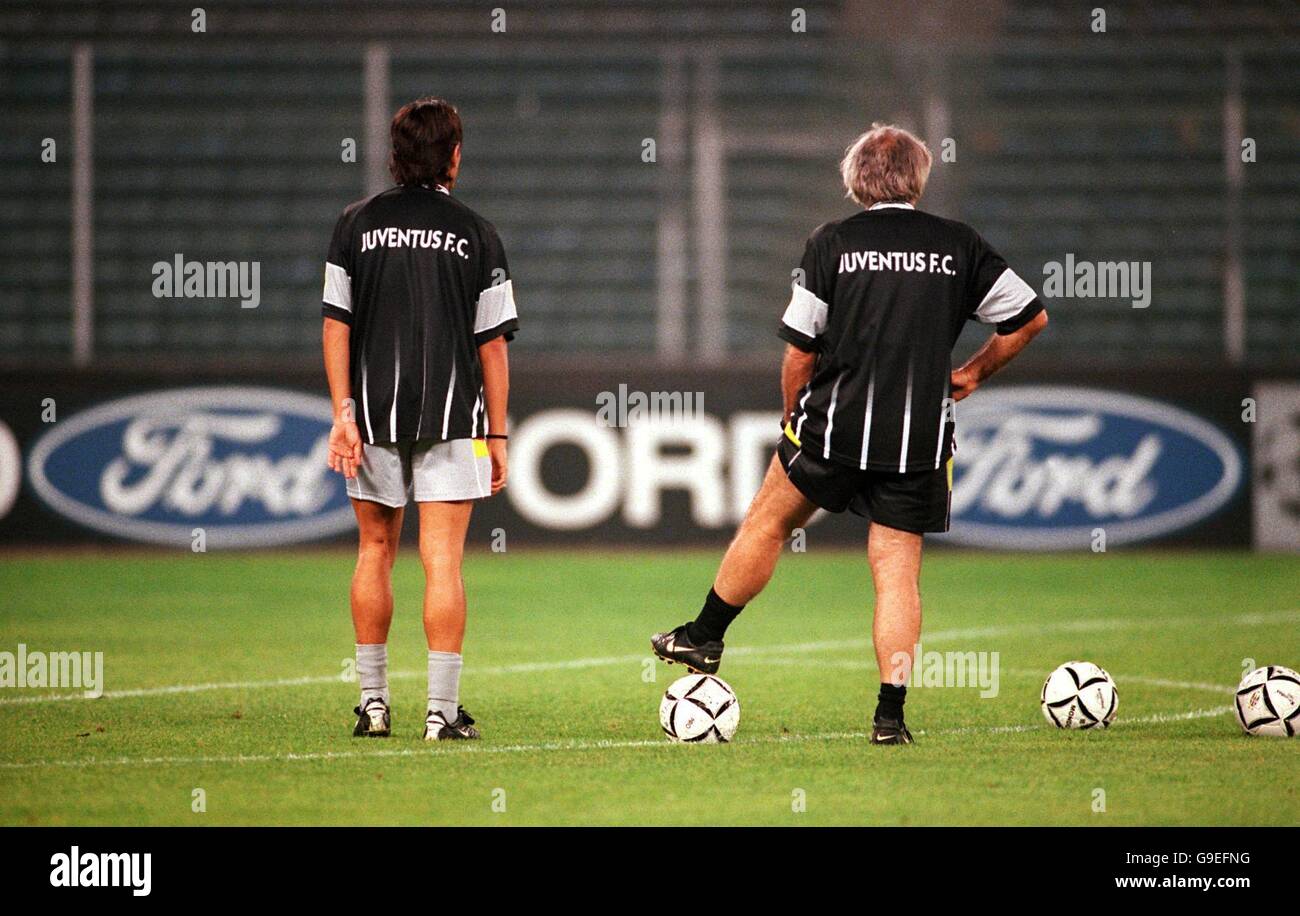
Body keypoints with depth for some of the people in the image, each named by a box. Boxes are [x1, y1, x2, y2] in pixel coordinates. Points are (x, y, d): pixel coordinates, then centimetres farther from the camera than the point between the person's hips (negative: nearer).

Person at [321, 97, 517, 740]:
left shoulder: (357, 225, 3)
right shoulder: (475, 234, 0)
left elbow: (336, 325, -2)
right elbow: (493, 343, 1)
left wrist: (343, 412, -1)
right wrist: (497, 433, 6)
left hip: (374, 418, 2)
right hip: (452, 417, -2)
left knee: (375, 550, 14)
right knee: (442, 560, -3)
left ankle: (373, 703, 17)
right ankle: (442, 711, -7)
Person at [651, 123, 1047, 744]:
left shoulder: (831, 244, -2)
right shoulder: (959, 246, 3)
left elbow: (800, 348, -1)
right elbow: (1031, 318, 10)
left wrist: (793, 415, 15)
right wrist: (972, 375, 23)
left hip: (835, 425, -1)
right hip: (921, 437, 1)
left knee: (767, 523, 19)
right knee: (897, 571, 4)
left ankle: (704, 637, 29)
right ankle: (891, 712, -2)